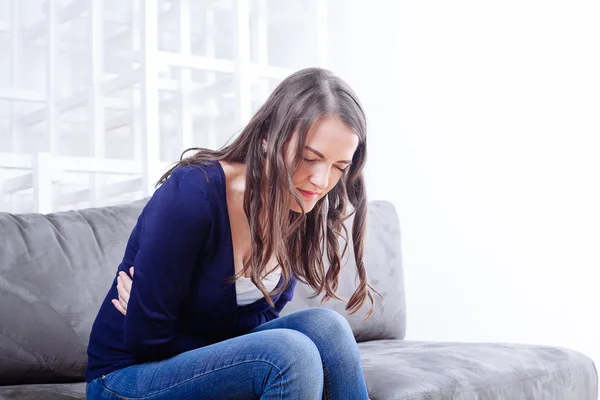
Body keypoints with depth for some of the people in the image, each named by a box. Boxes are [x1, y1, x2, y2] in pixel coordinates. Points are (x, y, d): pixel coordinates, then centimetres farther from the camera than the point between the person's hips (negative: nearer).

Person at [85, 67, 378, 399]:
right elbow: (145, 339, -21)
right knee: (290, 354, -30)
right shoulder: (192, 195, -25)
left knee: (324, 325, -21)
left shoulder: (302, 213, -5)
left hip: (213, 360, 6)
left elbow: (264, 317, 0)